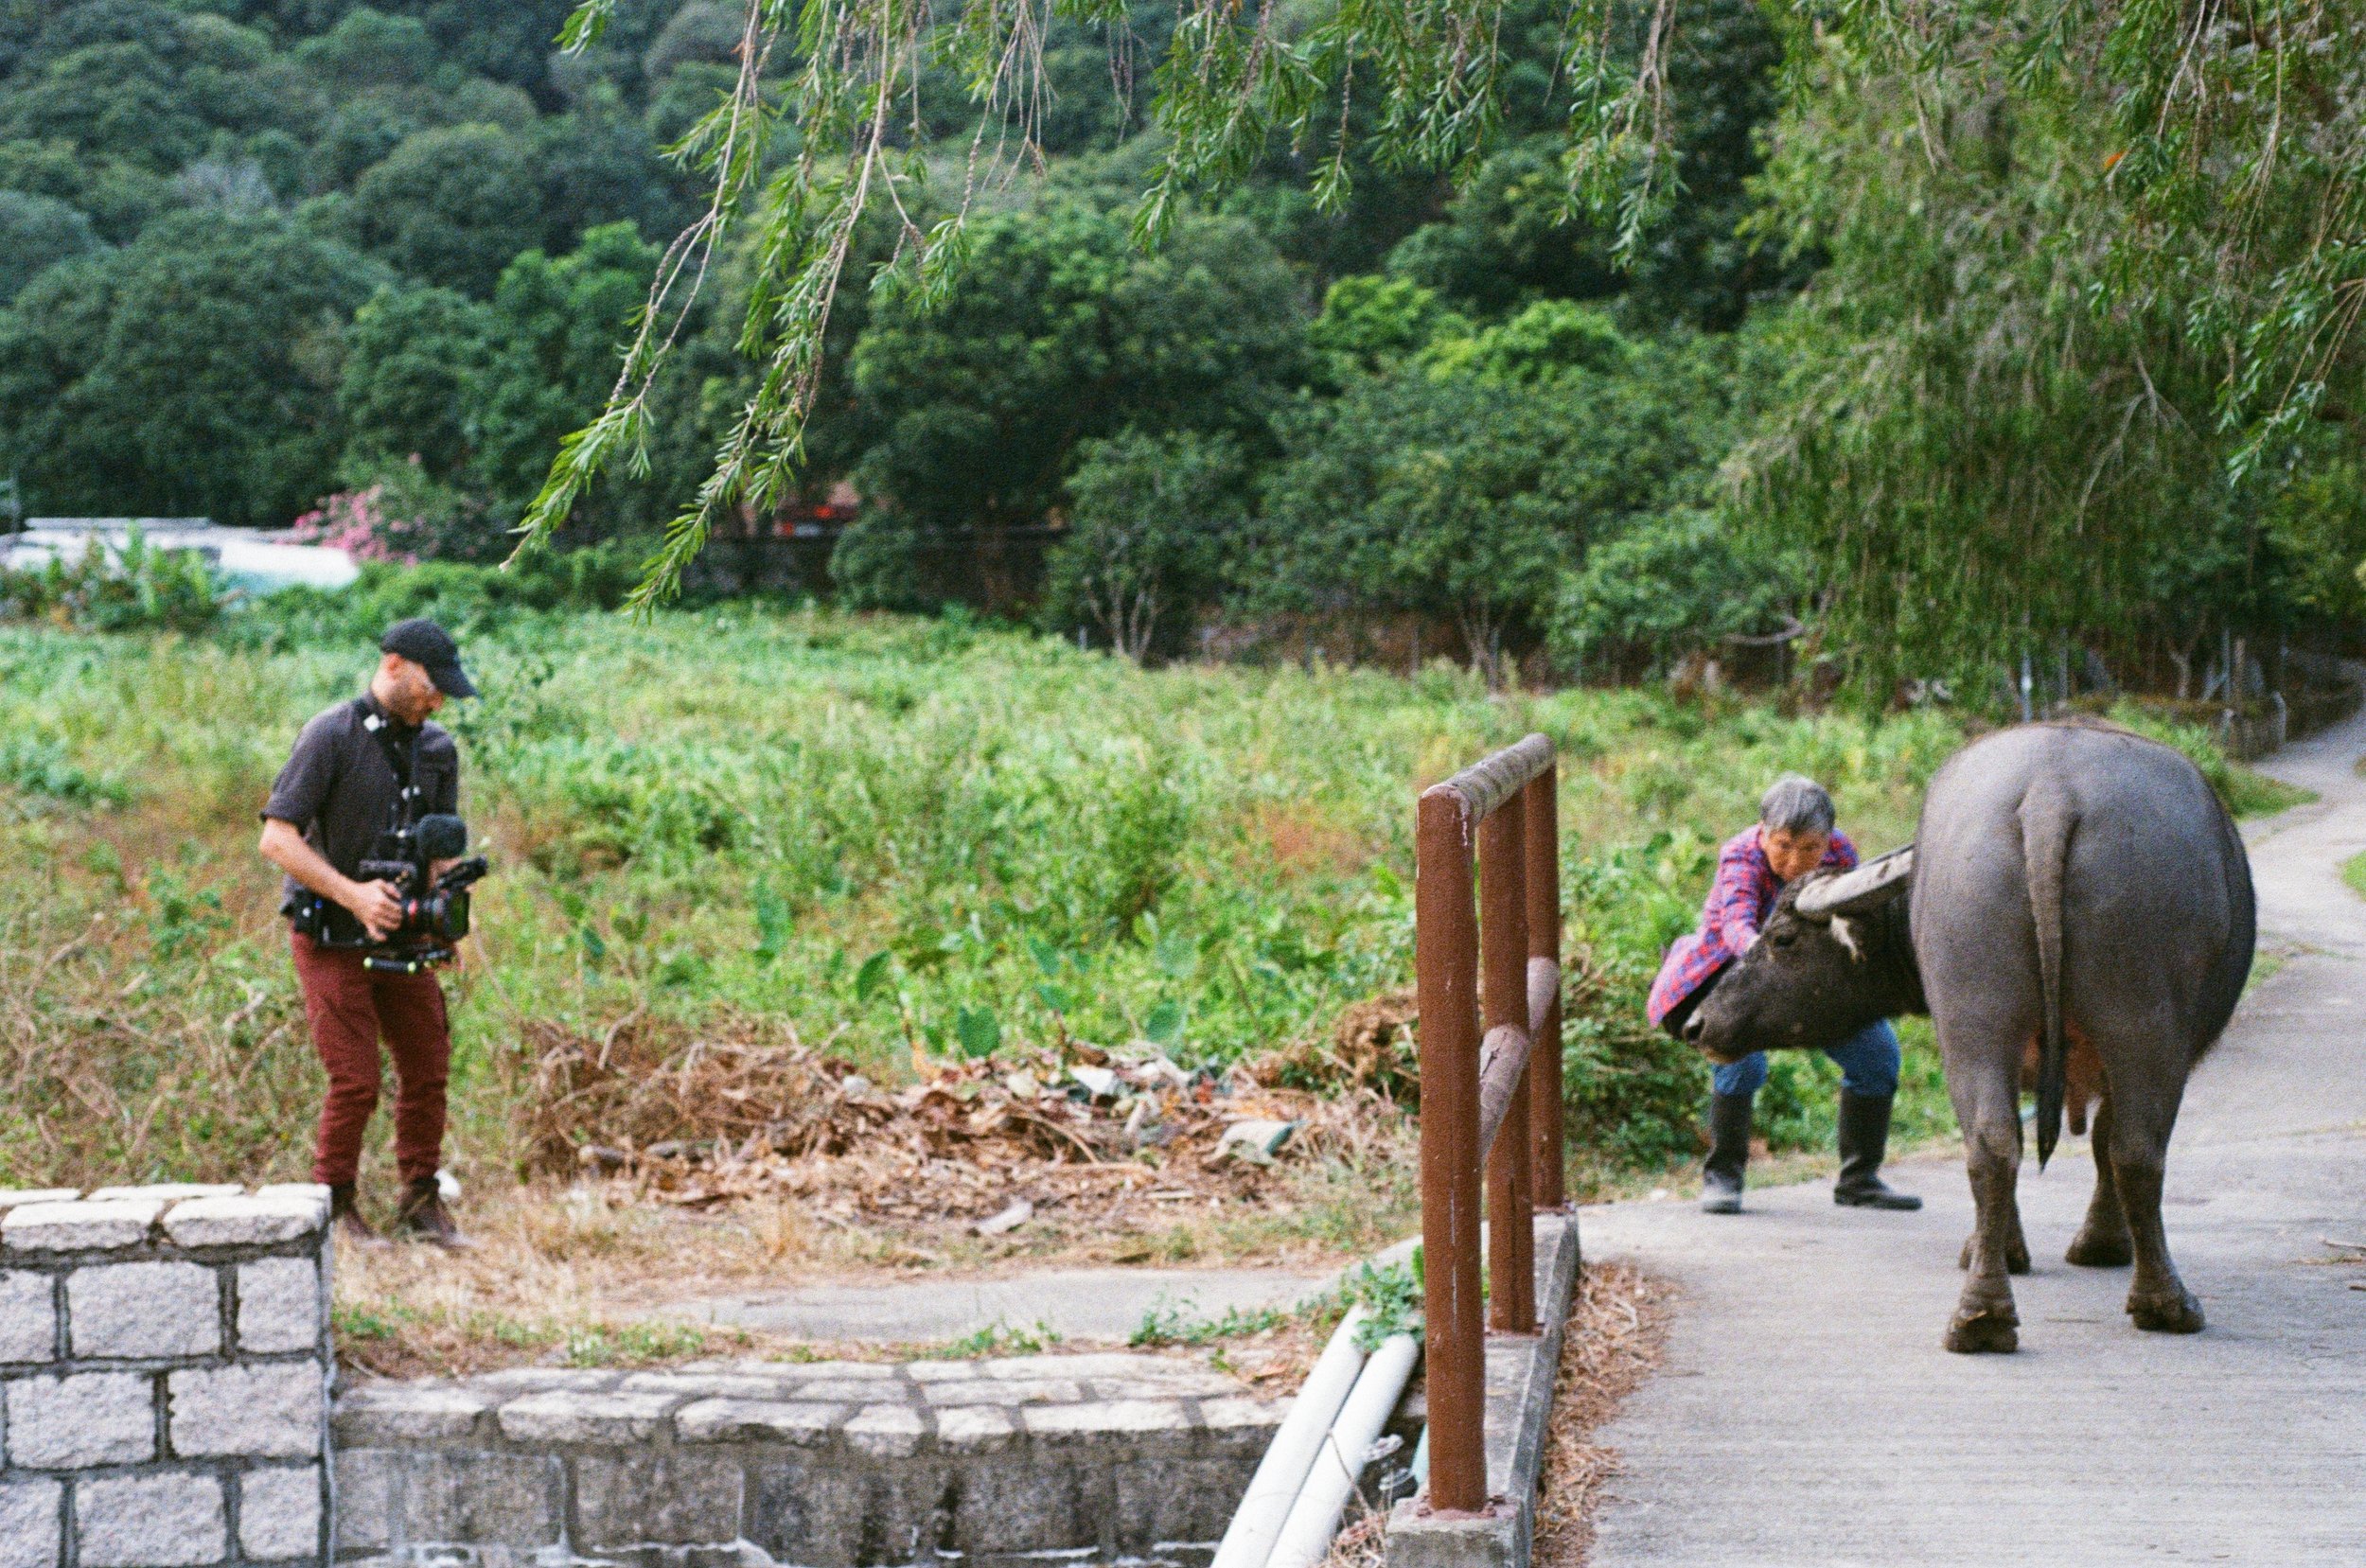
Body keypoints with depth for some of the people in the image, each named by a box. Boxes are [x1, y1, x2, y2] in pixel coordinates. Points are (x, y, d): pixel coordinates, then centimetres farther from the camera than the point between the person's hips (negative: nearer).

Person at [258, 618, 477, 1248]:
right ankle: (334, 1204, 10)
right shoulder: (331, 736, -15)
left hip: (400, 934, 6)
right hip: (330, 936, -6)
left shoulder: (436, 748, 6)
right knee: (356, 1079, -7)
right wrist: (353, 894, -26)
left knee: (428, 1069, 7)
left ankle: (420, 1200, 20)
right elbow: (277, 840, -18)